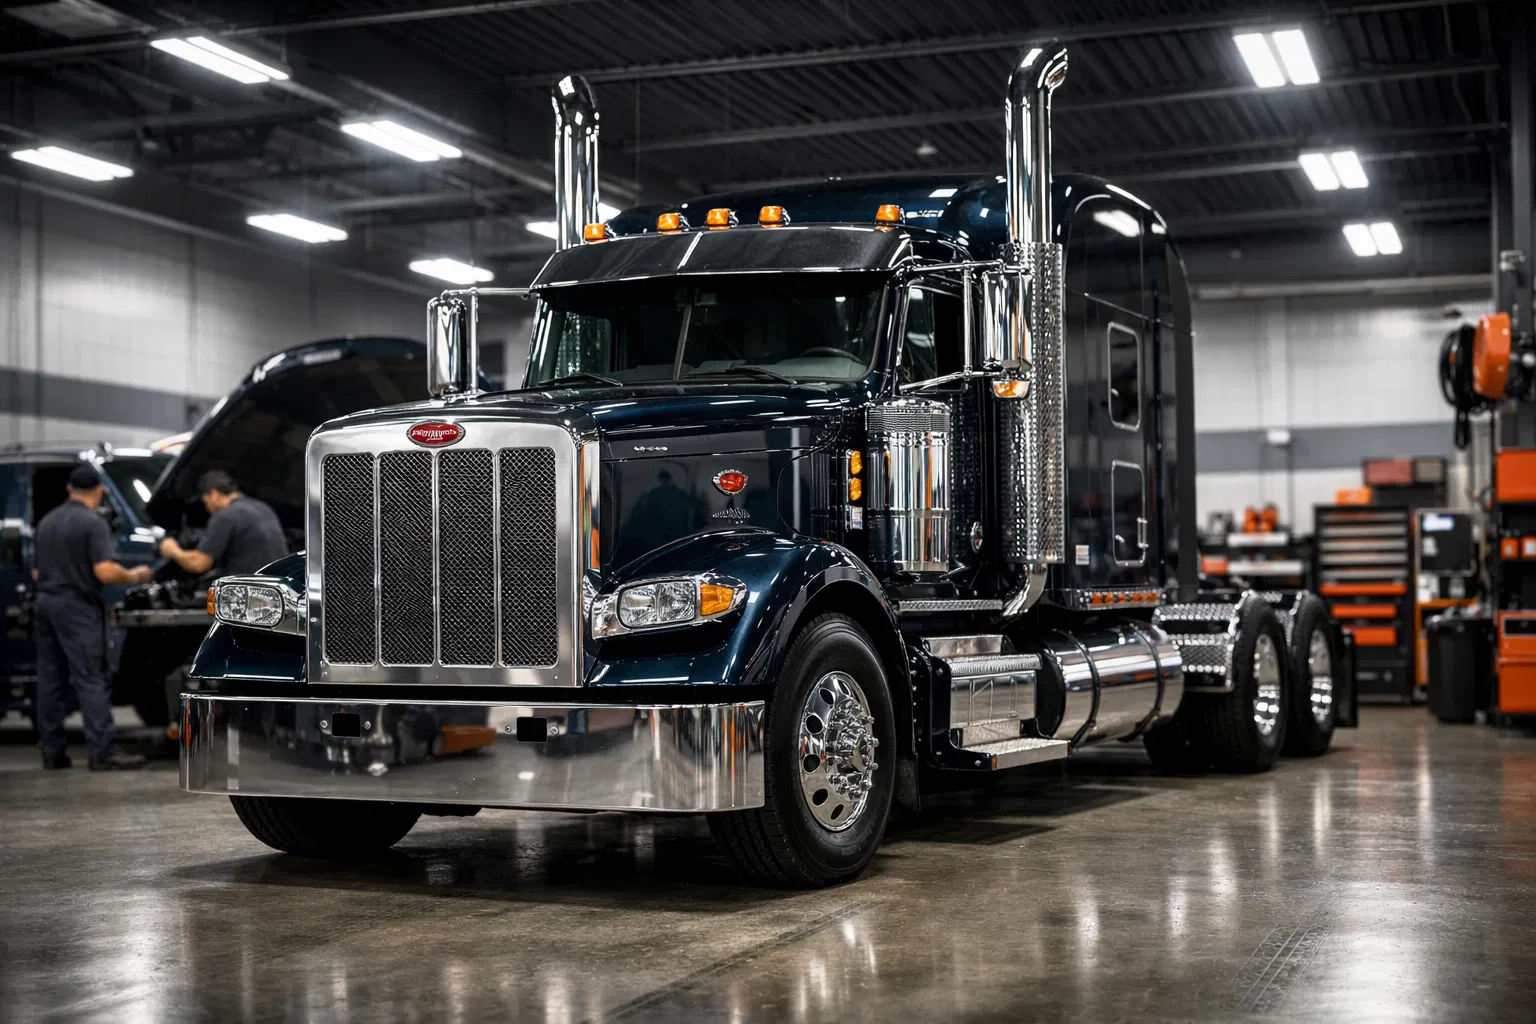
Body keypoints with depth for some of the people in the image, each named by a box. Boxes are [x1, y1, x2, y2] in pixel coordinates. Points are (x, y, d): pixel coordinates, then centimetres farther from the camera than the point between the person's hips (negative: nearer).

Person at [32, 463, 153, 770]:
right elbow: (105, 572, -19)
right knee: (91, 680, -9)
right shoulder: (93, 523, -11)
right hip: (76, 606, -8)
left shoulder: (46, 523, 14)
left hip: (45, 603, 8)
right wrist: (135, 576, -3)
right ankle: (104, 751, -12)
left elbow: (37, 572, 18)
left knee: (50, 681, 10)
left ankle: (52, 751, 12)